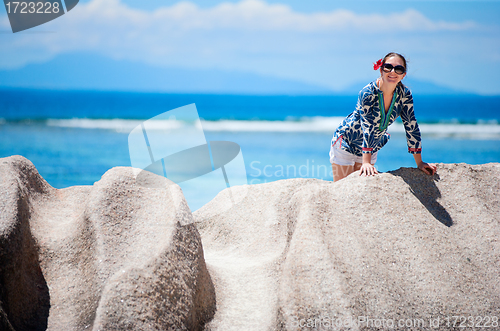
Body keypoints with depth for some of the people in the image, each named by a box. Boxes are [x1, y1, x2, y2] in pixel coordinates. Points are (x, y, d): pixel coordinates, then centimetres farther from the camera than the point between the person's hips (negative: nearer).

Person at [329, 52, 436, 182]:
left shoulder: (405, 94, -14)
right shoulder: (368, 93, -28)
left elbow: (411, 126, -8)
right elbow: (367, 128, -33)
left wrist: (419, 162, -7)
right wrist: (366, 162, -39)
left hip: (371, 148, 5)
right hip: (345, 144, -5)